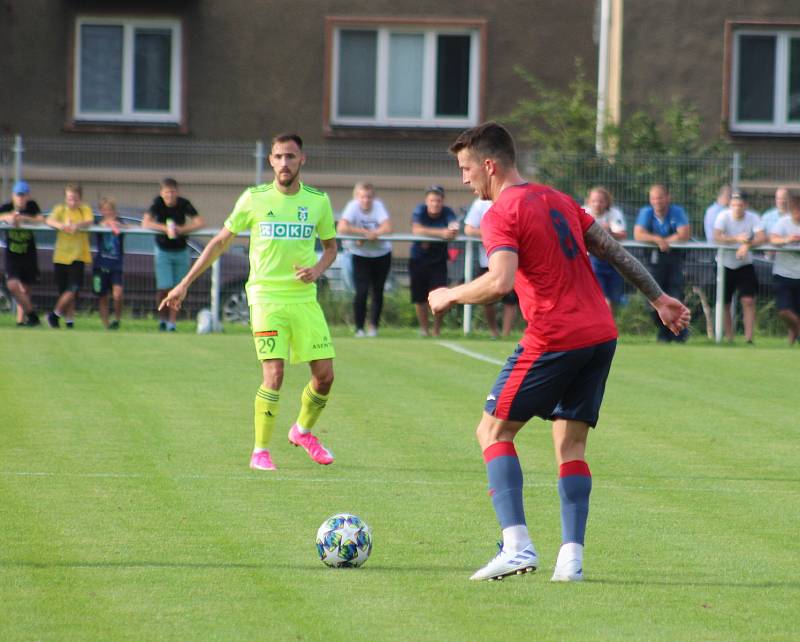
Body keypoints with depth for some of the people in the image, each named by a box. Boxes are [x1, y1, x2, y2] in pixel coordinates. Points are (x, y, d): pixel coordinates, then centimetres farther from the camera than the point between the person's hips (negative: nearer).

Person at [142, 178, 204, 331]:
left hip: (181, 251, 1)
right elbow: (146, 223, -21)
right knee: (164, 288, -9)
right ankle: (162, 318, 13)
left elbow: (200, 222, -16)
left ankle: (172, 322, 12)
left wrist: (182, 229, -29)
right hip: (163, 250, -1)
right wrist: (165, 228, -31)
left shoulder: (184, 204, -11)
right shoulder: (158, 203, -12)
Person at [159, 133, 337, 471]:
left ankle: (303, 430, 30)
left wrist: (317, 269, -6)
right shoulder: (254, 199, -1)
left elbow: (330, 246, 17)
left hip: (304, 298, 3)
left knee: (324, 374, 1)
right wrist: (185, 284, 6)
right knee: (274, 374, -16)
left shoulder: (318, 201, 4)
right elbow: (220, 242, 8)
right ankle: (260, 451, -3)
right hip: (266, 296, -3)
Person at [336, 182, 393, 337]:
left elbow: (388, 228, -21)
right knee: (362, 291, -11)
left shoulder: (378, 206, -12)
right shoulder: (353, 207, -16)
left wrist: (372, 233, -34)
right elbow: (341, 228, -27)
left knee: (377, 292, 8)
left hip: (381, 254, 2)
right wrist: (364, 232, -26)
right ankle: (359, 328, -4)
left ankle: (373, 326, 23)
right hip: (360, 255, -2)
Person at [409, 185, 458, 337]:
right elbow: (416, 229, -31)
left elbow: (454, 230, -32)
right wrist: (441, 233, -42)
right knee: (420, 297, 5)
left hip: (439, 260, 0)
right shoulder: (419, 211, -13)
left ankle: (436, 330, 6)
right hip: (418, 258, 0)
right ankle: (424, 329, 24)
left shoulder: (447, 213, -13)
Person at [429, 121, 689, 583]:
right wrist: (659, 299, 25)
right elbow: (613, 250, 19)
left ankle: (518, 545, -10)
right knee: (571, 445, 11)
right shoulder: (557, 200, 17)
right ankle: (572, 557, 0)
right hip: (602, 333, 8)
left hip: (554, 339, -8)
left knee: (494, 431, 4)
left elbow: (500, 282, -23)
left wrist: (450, 297, -7)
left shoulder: (501, 215, -8)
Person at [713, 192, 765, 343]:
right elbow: (717, 237, -22)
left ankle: (749, 337, -13)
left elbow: (761, 238, -21)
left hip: (745, 264, 0)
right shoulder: (723, 216, -11)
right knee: (725, 303, 6)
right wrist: (737, 239, -29)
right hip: (725, 264, 0)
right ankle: (729, 338, 17)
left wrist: (747, 245, -37)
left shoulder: (753, 218, -8)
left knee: (748, 301, -12)